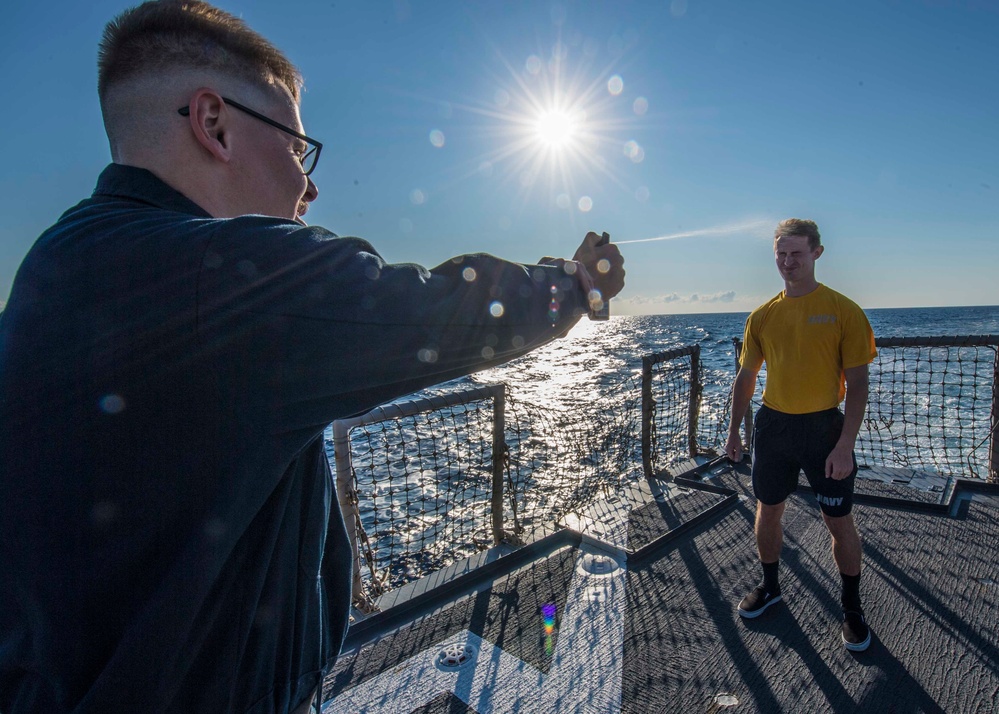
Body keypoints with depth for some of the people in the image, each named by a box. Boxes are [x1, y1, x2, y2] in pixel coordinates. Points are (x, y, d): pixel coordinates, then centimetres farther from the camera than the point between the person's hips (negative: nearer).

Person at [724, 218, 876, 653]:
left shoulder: (842, 311, -7)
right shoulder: (762, 316, 3)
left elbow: (857, 382, -9)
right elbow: (746, 377, 9)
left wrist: (845, 444, -16)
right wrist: (734, 431, 8)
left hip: (823, 427, -3)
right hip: (772, 425, 3)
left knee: (839, 521, 7)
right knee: (768, 511, 14)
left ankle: (852, 607, 30)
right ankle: (770, 587, 37)